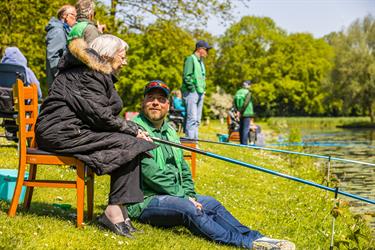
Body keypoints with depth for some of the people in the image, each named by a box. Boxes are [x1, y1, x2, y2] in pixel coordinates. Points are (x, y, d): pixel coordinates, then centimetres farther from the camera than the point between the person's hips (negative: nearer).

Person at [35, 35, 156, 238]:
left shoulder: (98, 74, 22)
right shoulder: (89, 74, -10)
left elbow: (101, 113, 21)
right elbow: (99, 115, -17)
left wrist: (132, 129, 8)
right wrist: (133, 130, -7)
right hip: (61, 132, -10)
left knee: (132, 145, -2)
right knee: (129, 145, -18)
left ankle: (117, 210, -10)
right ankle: (115, 210, -17)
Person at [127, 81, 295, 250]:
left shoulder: (169, 131, 19)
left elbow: (183, 168, 21)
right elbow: (150, 172, -19)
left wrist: (189, 194, 3)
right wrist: (183, 196, -17)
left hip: (174, 195, 9)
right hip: (144, 201, -9)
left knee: (212, 204, -4)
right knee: (189, 209, -29)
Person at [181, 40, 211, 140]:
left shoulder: (201, 61, 21)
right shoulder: (191, 59, -6)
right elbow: (186, 76, -14)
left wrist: (203, 89, 14)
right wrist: (192, 89, -17)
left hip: (200, 93, 9)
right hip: (191, 93, -9)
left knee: (197, 119, 10)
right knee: (192, 118, -13)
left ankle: (195, 139, 14)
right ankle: (190, 139, -13)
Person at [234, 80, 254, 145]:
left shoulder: (238, 92, 7)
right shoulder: (248, 93, -11)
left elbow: (234, 102, 2)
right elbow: (245, 103, -19)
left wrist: (238, 110, 2)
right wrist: (241, 112, -13)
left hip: (241, 114, 6)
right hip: (246, 113, -6)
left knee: (241, 128, 13)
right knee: (246, 129, -4)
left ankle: (241, 143, 19)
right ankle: (244, 143, -6)